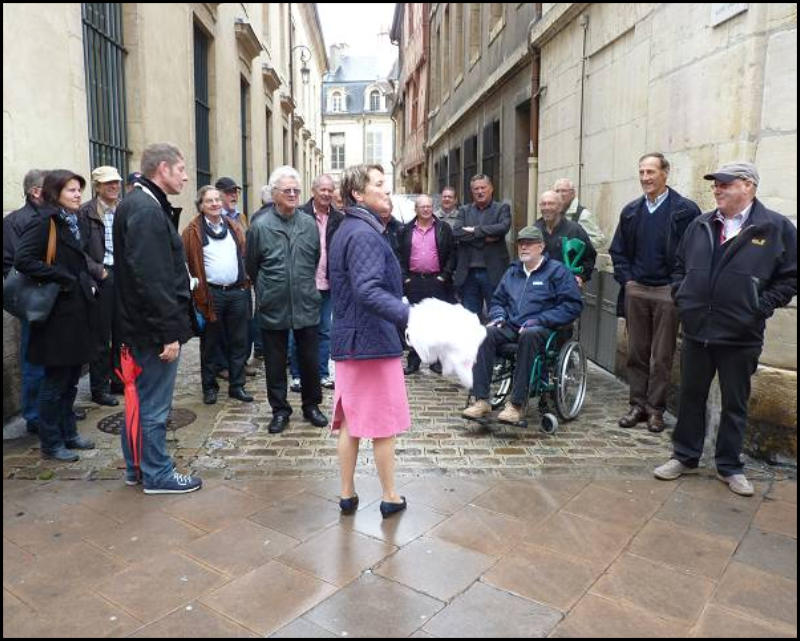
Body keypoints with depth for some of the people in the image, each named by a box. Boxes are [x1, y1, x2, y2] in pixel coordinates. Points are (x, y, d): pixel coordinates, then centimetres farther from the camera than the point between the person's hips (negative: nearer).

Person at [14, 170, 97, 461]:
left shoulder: (74, 222, 14)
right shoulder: (44, 222, -11)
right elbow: (23, 260, -22)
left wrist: (88, 283, 5)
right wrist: (64, 279, -18)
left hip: (78, 311, 8)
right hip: (58, 313, -8)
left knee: (71, 378, 15)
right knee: (56, 380, 2)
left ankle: (68, 433, 28)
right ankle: (51, 443, 15)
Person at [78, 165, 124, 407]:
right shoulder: (86, 212, -5)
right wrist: (98, 271, -15)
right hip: (103, 278, -5)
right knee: (101, 336, 2)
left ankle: (119, 379, 26)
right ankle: (99, 387, 12)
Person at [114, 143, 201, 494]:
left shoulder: (139, 204, 13)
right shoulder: (147, 211, -19)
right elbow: (151, 280, -25)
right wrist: (169, 332, -22)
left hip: (139, 324, 11)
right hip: (154, 327, -11)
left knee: (141, 397, 19)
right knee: (154, 404, 2)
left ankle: (136, 466, 33)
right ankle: (157, 474, 16)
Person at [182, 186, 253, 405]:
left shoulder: (234, 227, 12)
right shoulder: (193, 231, -1)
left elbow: (244, 255, 15)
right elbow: (185, 262, -4)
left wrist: (247, 280, 6)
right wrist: (192, 285, -11)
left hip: (237, 292, 4)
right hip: (210, 294, -4)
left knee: (239, 342, 8)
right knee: (209, 344, 7)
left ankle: (237, 386, 19)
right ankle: (209, 387, 19)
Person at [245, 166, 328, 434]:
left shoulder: (310, 224, 1)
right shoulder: (260, 226, -6)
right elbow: (252, 267, 4)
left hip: (307, 306, 2)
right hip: (273, 309, -2)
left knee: (310, 360, 11)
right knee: (275, 364, 10)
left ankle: (311, 406, 29)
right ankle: (280, 410, 26)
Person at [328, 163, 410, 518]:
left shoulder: (347, 231, 15)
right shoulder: (365, 234, -17)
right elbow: (368, 291, -30)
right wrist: (407, 314, -39)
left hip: (349, 339, 9)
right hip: (373, 340, -9)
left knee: (350, 422, 13)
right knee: (384, 423, 4)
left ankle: (347, 494, 23)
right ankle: (391, 498, 17)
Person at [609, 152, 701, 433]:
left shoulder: (685, 210, -5)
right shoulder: (631, 211, 10)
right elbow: (618, 250, 14)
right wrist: (626, 279, 3)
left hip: (667, 293, -4)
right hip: (635, 291, 4)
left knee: (662, 356, 3)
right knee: (636, 353, 10)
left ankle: (655, 409, 13)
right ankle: (638, 405, 20)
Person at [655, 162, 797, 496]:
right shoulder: (700, 226, 8)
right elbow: (679, 265, 18)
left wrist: (760, 308, -10)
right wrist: (683, 298, 6)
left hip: (740, 337, -3)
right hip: (696, 331, 3)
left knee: (735, 404, 11)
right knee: (691, 398, 13)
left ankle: (729, 466, 26)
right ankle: (685, 457, 28)